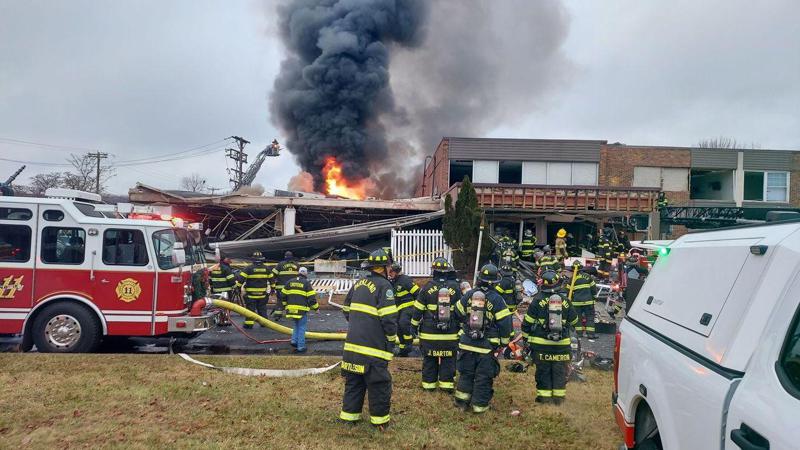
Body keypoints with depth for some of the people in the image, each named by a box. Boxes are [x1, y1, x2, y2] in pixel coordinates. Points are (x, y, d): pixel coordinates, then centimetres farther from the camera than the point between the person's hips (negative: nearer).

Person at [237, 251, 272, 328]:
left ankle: (249, 323, 1)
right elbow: (271, 278, 13)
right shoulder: (266, 268, 4)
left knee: (250, 308, 2)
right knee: (262, 308, 15)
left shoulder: (249, 268, -8)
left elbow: (241, 278, -13)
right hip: (262, 293, 4)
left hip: (251, 294, -3)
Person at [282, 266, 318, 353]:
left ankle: (294, 340, 13)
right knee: (301, 327, 3)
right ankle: (300, 347, 4)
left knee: (296, 325, 24)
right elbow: (312, 297, -6)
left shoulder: (289, 282, 10)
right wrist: (316, 307, 5)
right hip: (302, 309, -4)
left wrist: (284, 305, 27)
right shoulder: (306, 283, -3)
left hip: (291, 308, 4)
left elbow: (283, 295, 14)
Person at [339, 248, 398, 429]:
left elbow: (346, 310, 19)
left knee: (353, 381, 18)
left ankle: (349, 414, 25)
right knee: (379, 383, 6)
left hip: (352, 344, 7)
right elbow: (388, 318, -17)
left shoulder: (358, 284, 11)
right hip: (373, 347, -7)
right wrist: (392, 340, -4)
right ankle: (380, 420, 15)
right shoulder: (383, 286, -12)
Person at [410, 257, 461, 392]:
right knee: (448, 360, 10)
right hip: (451, 334, 1)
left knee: (429, 359, 11)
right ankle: (447, 384, 12)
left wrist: (414, 325, 11)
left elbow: (418, 309, -1)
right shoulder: (456, 287, -2)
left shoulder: (427, 287, -5)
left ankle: (429, 383, 17)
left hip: (429, 334, 0)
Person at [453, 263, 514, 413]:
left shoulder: (468, 296, 0)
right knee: (483, 376, 7)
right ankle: (479, 405, 13)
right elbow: (505, 322, -11)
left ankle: (462, 400, 20)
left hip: (467, 344, 4)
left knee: (466, 373, 17)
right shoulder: (496, 299, -12)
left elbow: (458, 314, 10)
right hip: (488, 346, -3)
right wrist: (505, 340, 2)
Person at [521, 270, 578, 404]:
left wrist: (526, 337, 9)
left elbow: (528, 321, -3)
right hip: (562, 343, 2)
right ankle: (558, 396, 17)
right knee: (559, 371, 12)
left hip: (541, 344, -2)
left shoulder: (538, 301, -7)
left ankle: (544, 396, 10)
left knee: (543, 370, 8)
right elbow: (574, 320, 13)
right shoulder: (565, 301, -1)